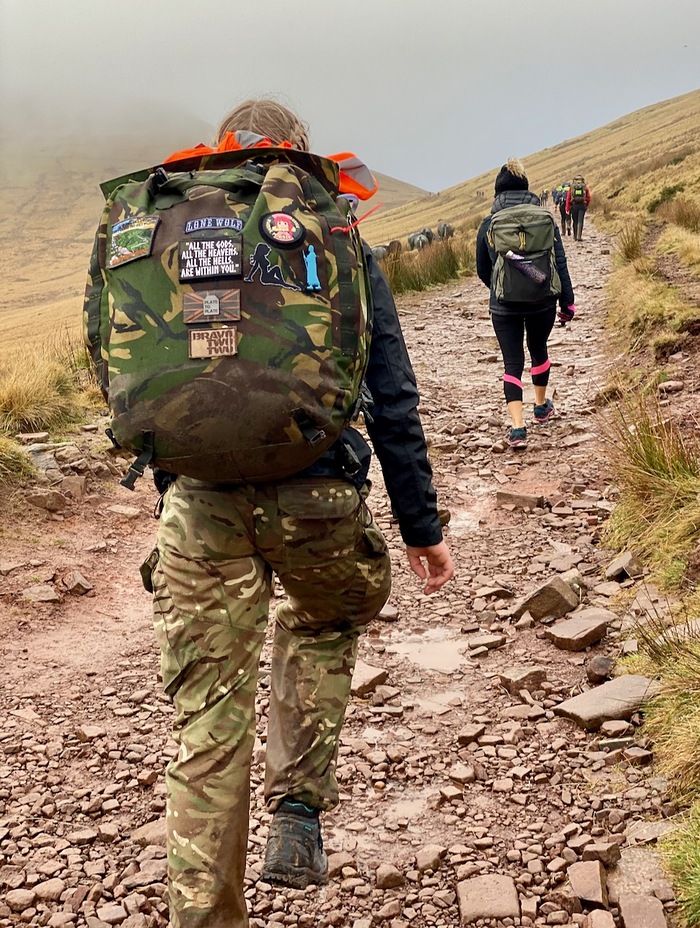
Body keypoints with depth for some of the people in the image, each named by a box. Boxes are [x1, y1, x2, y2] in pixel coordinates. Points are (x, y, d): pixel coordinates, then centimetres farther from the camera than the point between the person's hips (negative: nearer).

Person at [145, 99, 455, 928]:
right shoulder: (342, 253, 4)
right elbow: (391, 403, 3)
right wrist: (422, 527, 10)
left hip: (200, 501, 1)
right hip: (316, 499, -1)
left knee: (208, 721, 10)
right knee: (326, 625, 30)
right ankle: (297, 813, 20)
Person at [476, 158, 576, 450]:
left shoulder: (488, 226, -4)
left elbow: (482, 270, 6)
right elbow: (560, 264, -4)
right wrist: (567, 302, 2)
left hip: (504, 306, -1)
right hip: (542, 303, 1)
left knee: (513, 362, 2)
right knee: (538, 350, 24)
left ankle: (517, 427, -11)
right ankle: (541, 407, 43)